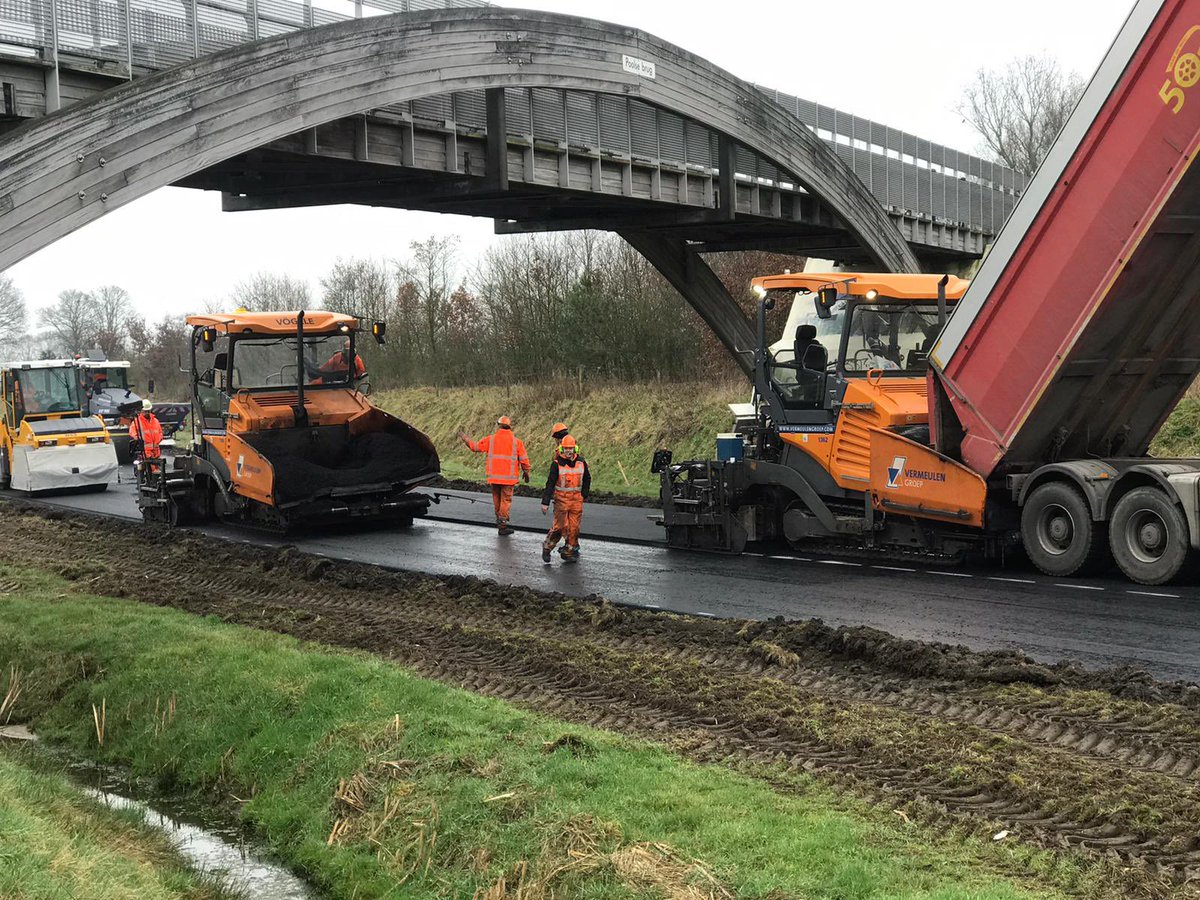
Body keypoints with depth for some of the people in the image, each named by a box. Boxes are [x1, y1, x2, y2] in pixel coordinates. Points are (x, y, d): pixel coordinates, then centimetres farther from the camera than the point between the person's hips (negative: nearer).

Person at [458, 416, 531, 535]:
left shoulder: (491, 439, -1)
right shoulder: (517, 441, -4)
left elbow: (476, 446, 7)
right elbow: (524, 459, -2)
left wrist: (464, 438, 22)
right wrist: (526, 472, 14)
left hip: (494, 476, 2)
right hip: (509, 477, -2)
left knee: (497, 498, 19)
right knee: (506, 500, 4)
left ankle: (499, 519, 30)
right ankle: (502, 525, 4)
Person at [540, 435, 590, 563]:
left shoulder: (581, 462, 4)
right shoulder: (557, 464, -8)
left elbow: (587, 479, 20)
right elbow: (550, 483, -9)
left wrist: (584, 495, 15)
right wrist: (545, 502, -12)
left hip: (576, 499, 4)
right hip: (561, 498, -4)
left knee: (574, 527, 1)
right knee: (560, 526, -7)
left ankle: (568, 551, 10)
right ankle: (547, 547, 11)